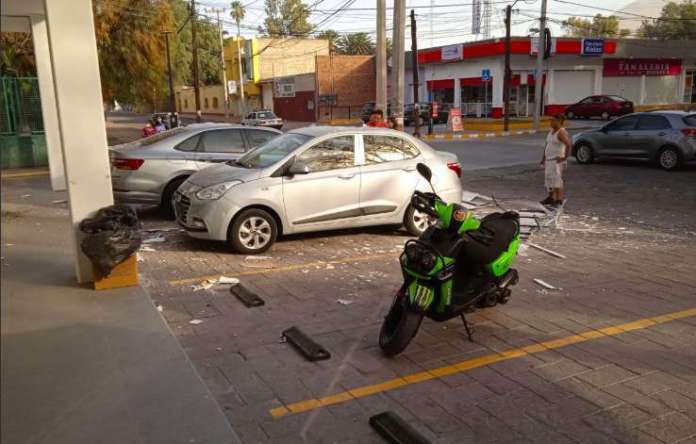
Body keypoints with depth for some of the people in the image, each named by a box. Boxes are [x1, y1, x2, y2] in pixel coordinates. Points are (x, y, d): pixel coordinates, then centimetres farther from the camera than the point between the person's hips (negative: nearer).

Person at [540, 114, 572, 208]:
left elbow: (568, 145, -24)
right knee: (549, 179, 14)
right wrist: (543, 158, 20)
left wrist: (565, 158, -21)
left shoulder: (561, 132, -15)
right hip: (549, 159, 10)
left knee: (556, 179, -12)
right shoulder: (551, 131, 14)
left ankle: (559, 200, -10)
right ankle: (550, 198, 25)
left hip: (557, 160, -10)